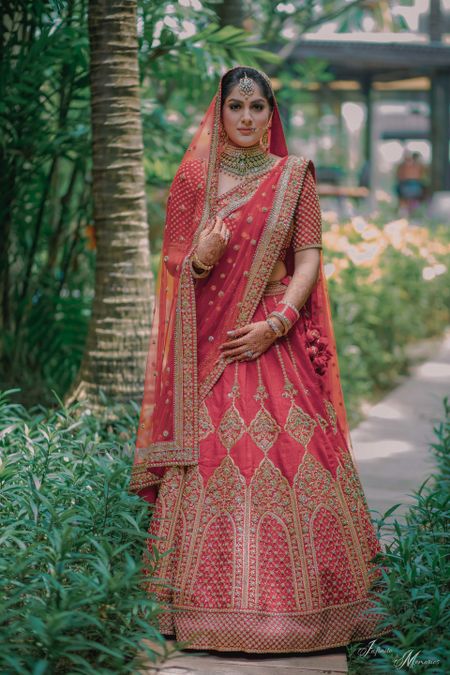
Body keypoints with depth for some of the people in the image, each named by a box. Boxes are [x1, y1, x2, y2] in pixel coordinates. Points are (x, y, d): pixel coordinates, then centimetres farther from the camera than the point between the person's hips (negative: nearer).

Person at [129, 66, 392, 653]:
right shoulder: (192, 179, 9)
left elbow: (310, 259, 1)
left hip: (278, 340, -1)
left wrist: (275, 324, -12)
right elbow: (172, 264, 10)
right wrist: (199, 259, -13)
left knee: (291, 461, -6)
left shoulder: (294, 176, 7)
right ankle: (213, 609, 4)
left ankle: (298, 606, 4)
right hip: (209, 344, 1)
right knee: (212, 463, -4)